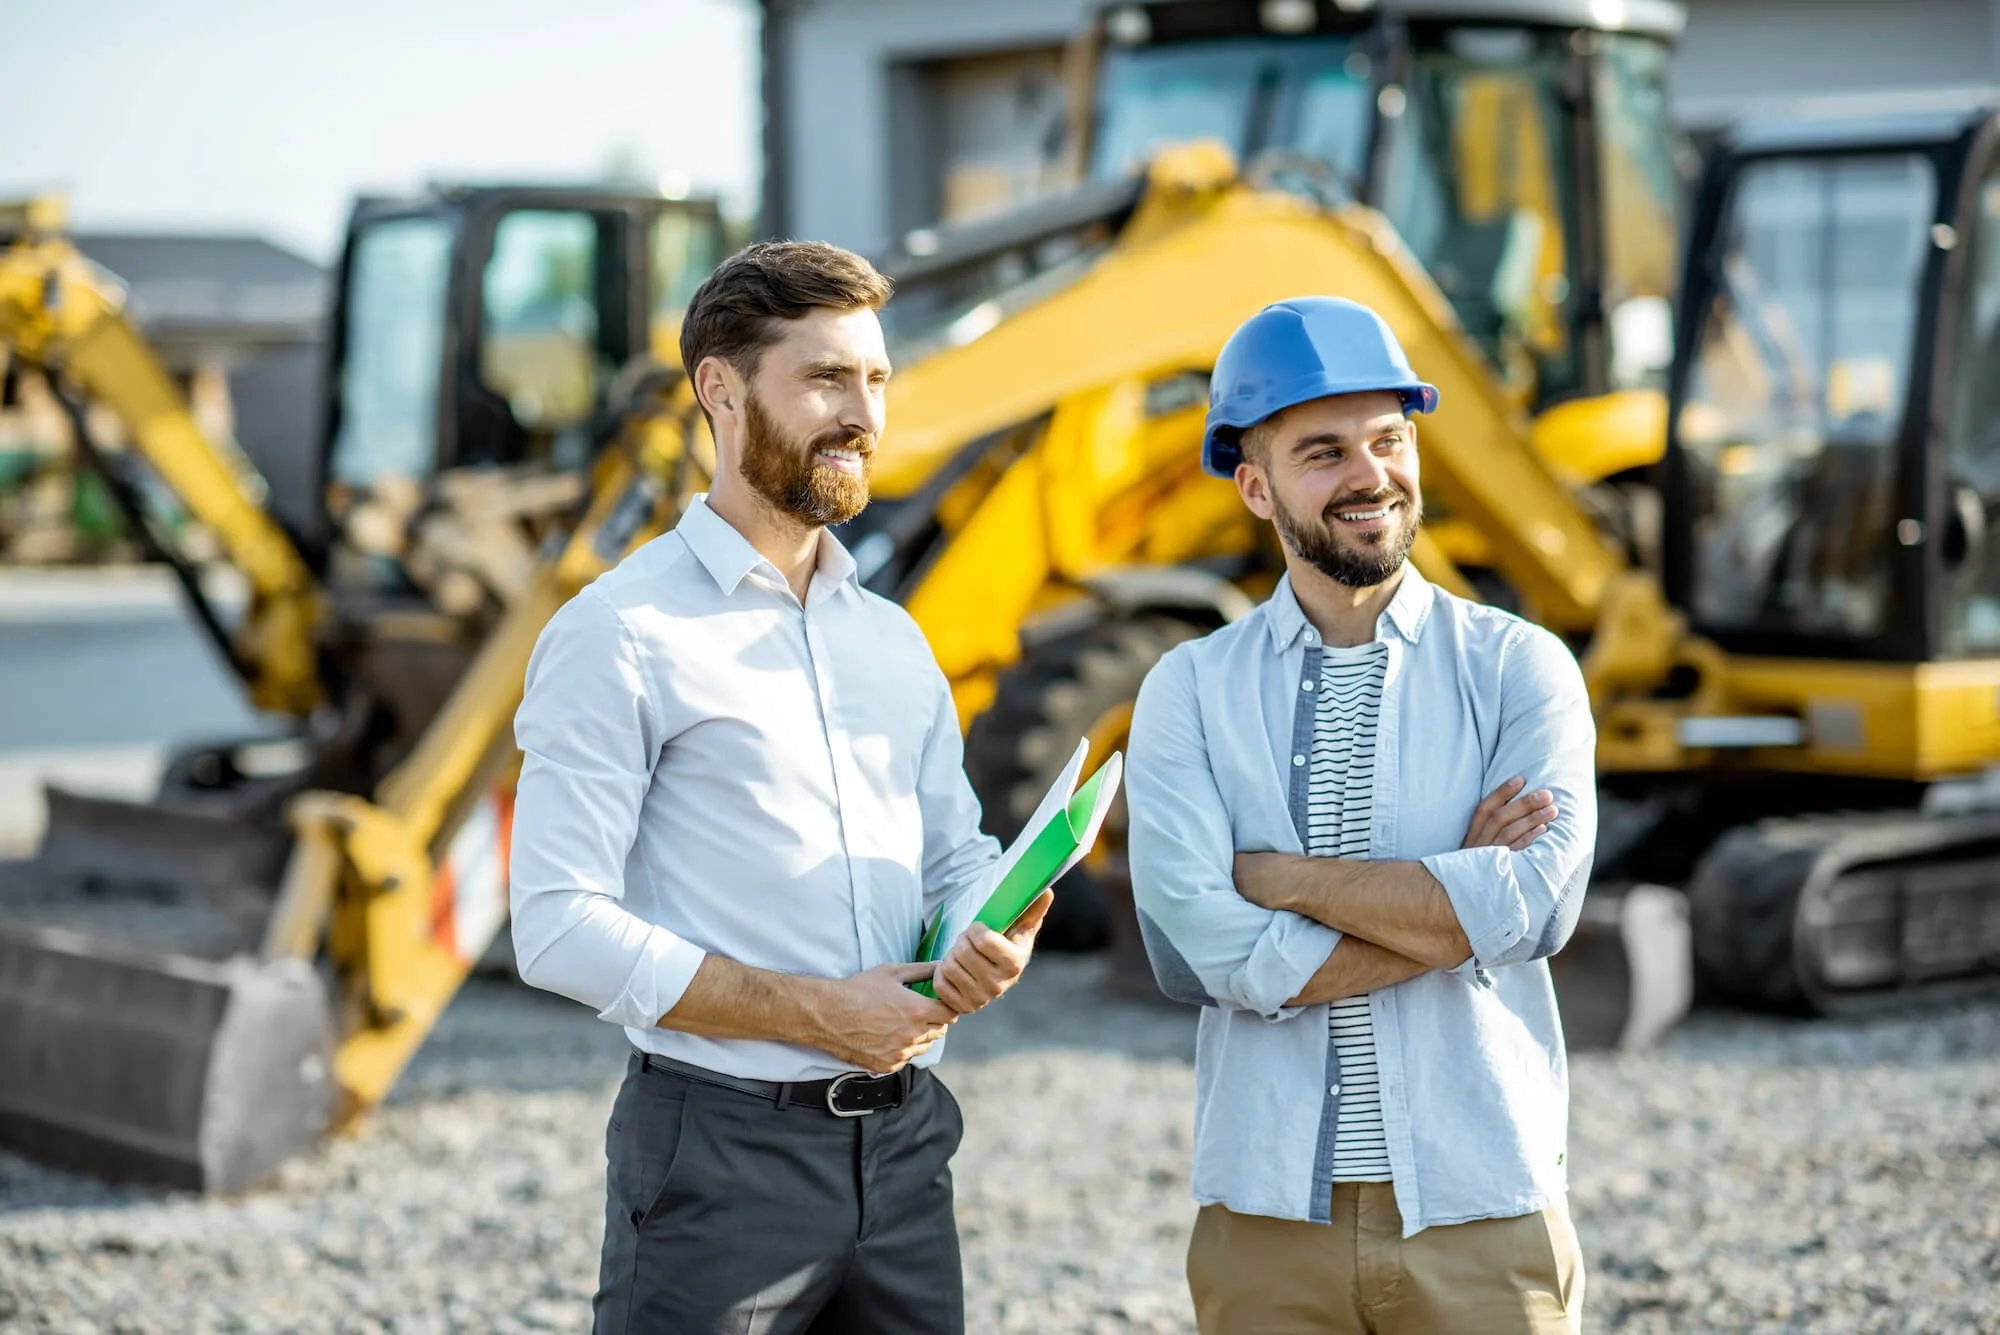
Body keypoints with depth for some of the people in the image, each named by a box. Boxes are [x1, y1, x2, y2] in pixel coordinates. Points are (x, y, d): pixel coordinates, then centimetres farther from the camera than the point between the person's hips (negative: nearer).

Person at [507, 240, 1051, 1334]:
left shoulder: (895, 644, 15)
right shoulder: (621, 635, -7)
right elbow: (560, 928, -14)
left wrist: (992, 946, -6)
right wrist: (816, 1013, -16)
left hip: (903, 1146, 6)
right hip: (720, 1150, -6)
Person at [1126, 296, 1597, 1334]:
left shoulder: (1521, 668, 0)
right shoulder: (1186, 693, 0)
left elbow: (1531, 906, -15)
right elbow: (1206, 954, -12)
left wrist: (1279, 875, -11)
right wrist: (1452, 896, -11)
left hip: (1485, 1216, 0)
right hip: (1268, 1219, 0)